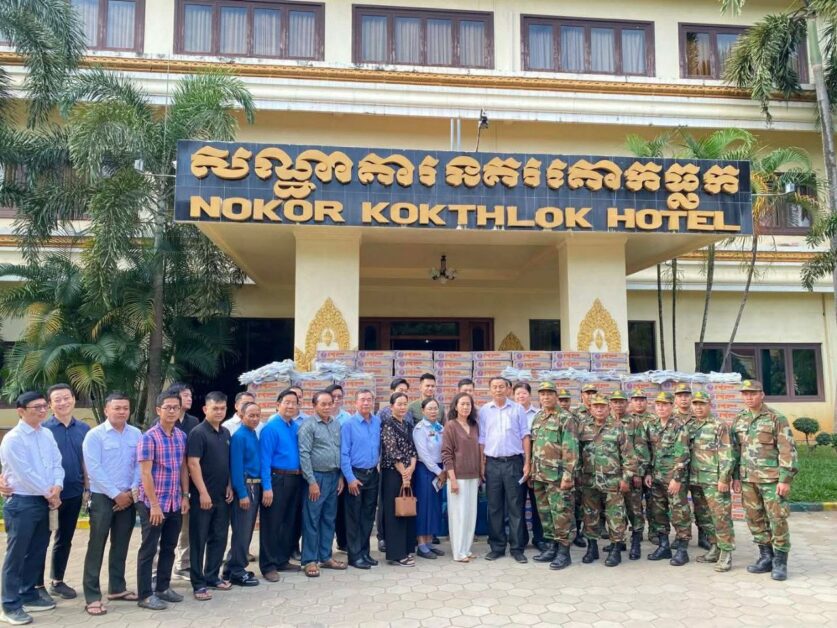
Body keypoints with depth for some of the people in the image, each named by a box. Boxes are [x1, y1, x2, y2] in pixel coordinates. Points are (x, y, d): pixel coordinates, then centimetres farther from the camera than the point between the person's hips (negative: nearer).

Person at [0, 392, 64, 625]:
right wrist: (49, 494, -12)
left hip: (43, 502, 7)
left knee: (37, 553, 15)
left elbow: (57, 463, 7)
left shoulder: (47, 434, 8)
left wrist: (57, 487, -11)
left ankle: (29, 596, 29)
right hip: (21, 503, -7)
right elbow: (25, 474, -18)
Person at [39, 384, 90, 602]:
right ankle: (37, 585, 18)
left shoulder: (84, 429, 4)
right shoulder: (43, 428, -7)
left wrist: (87, 488, 8)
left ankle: (57, 581, 28)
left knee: (65, 539, 15)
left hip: (74, 493, 4)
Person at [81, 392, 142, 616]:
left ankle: (117, 588, 26)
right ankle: (92, 596, 6)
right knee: (97, 546, -1)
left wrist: (131, 492, -5)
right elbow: (94, 469, -13)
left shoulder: (136, 434, 4)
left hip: (128, 498, 4)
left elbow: (140, 465, 5)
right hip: (102, 497, -4)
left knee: (121, 545, 13)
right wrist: (116, 494, -13)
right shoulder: (94, 435, -7)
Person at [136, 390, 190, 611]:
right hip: (153, 503, -6)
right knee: (148, 550, 4)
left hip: (175, 503, 6)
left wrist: (185, 496, 8)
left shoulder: (182, 436, 5)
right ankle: (145, 595, 13)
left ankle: (163, 588, 28)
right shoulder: (149, 437, -13)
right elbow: (145, 473, -16)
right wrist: (154, 504, -18)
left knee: (169, 548, 15)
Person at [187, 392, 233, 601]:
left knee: (219, 538, 12)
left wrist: (229, 486, 9)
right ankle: (198, 583, 10)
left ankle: (212, 577, 24)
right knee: (199, 540, 2)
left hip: (222, 496, 7)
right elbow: (193, 464, -16)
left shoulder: (226, 433, 10)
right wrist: (203, 492, -18)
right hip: (203, 495, -7)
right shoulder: (198, 433, -11)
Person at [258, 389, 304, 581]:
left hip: (295, 479, 7)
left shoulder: (298, 427, 8)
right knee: (272, 524, 1)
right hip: (277, 479, -7)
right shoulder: (271, 428, -11)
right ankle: (268, 566, 10)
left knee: (290, 522, 15)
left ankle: (283, 560, 28)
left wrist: (300, 478, 3)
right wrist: (267, 487, -18)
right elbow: (265, 459, -14)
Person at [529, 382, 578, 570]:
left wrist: (568, 475, -19)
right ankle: (552, 547, 23)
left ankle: (564, 551, 5)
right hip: (539, 476, 7)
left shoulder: (566, 419, -8)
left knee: (561, 514, -3)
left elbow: (571, 450, -13)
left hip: (557, 476, -7)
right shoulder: (537, 418, 14)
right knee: (545, 513, 13)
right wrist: (532, 472, 16)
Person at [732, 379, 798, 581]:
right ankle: (766, 557, 22)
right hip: (748, 479, 5)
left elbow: (787, 450, -9)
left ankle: (780, 562, 9)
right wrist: (736, 476, 13)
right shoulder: (739, 420, 11)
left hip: (771, 479, -5)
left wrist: (785, 479, -14)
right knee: (755, 519, 9)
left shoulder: (776, 418, -6)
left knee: (777, 519, -2)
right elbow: (735, 450, 16)